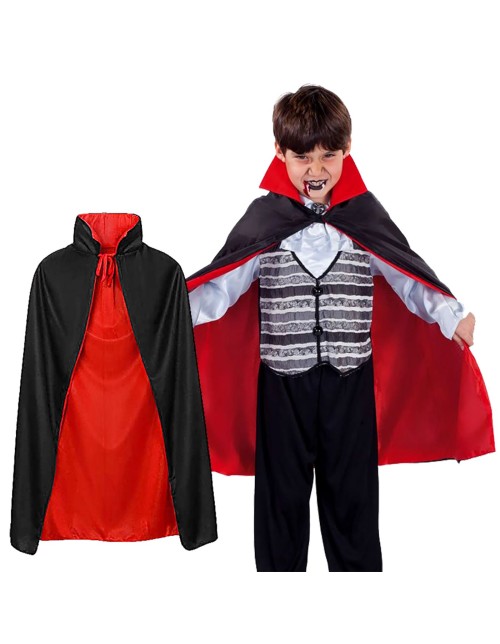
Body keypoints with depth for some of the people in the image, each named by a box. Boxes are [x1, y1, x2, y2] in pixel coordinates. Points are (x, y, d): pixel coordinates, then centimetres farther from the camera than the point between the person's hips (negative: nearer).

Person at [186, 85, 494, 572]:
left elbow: (408, 275, 2)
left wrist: (451, 313, -11)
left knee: (352, 493, 12)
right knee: (281, 493, 13)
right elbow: (224, 282, -4)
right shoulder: (265, 218, -1)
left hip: (350, 379, 1)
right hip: (282, 380, 0)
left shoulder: (364, 214, 1)